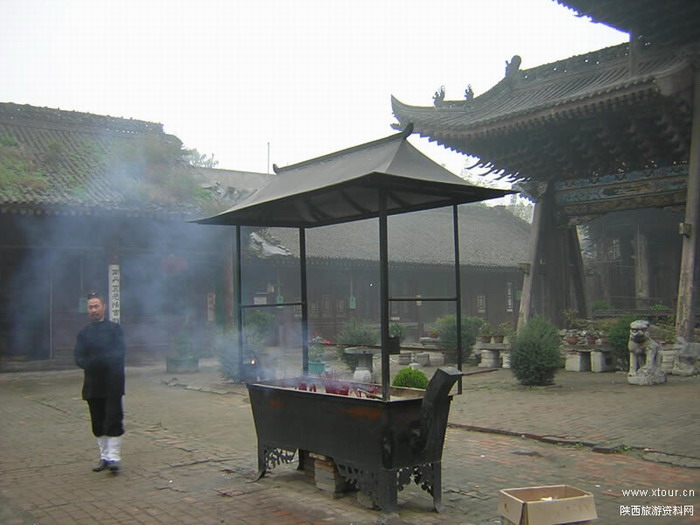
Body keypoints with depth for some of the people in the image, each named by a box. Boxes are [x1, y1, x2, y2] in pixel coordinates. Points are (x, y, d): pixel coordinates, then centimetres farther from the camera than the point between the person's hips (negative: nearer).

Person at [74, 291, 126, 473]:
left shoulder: (114, 329, 2)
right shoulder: (84, 333, 11)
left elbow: (118, 354, -8)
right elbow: (79, 359, 0)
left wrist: (95, 360, -16)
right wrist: (103, 359, -18)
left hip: (112, 384, -4)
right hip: (92, 384, 4)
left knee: (113, 420, -8)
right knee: (98, 423, 9)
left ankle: (113, 458, -4)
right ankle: (104, 457, 20)